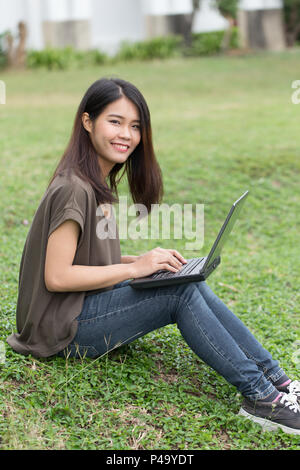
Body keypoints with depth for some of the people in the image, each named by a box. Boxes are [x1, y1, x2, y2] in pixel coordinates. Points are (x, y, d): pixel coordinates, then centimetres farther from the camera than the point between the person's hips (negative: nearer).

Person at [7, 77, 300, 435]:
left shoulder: (99, 182, 11)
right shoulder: (73, 188, -19)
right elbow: (56, 276, -22)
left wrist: (146, 260, -2)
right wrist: (134, 268, -18)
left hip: (89, 304, 9)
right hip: (63, 328, -9)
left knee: (192, 286, -8)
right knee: (182, 294, -19)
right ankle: (260, 398, -15)